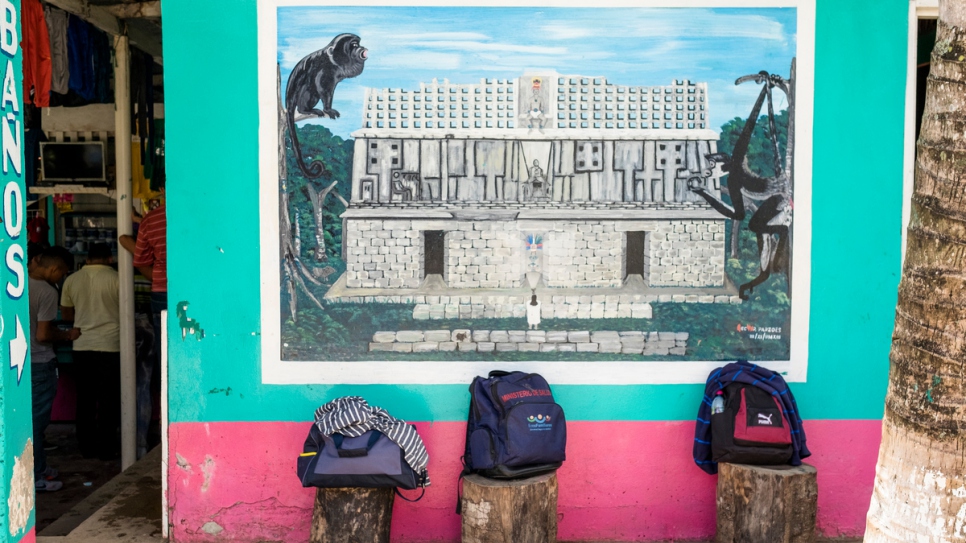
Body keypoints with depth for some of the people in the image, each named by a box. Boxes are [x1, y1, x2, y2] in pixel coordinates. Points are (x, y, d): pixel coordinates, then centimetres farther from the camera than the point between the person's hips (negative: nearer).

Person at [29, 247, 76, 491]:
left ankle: (38, 466, 29)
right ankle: (35, 477, 10)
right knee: (37, 420, 1)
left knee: (32, 418, 18)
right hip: (40, 363, -7)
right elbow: (43, 335, -20)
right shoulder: (47, 292, -19)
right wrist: (68, 336, -4)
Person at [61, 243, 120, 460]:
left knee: (85, 397, 11)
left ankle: (87, 446, 18)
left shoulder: (71, 280, 4)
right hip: (109, 345, -4)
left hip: (82, 346, 4)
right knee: (108, 399, 3)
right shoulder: (115, 279, -9)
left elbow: (66, 313, 13)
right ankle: (106, 448, 7)